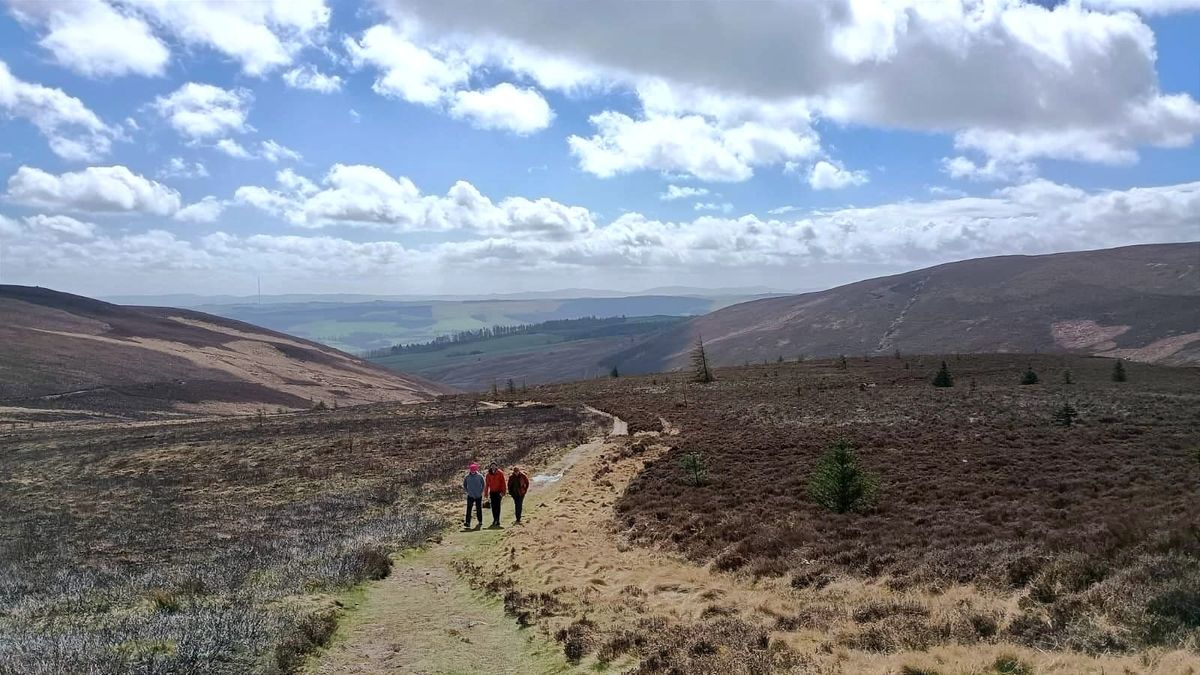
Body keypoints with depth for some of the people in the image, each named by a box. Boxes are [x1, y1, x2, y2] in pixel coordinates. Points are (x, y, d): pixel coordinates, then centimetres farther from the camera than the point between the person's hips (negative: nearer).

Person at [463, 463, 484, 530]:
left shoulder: (479, 476, -5)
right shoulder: (467, 477, -3)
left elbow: (483, 485, 7)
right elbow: (464, 485, 11)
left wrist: (481, 491, 2)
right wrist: (467, 491, 3)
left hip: (478, 496, 0)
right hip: (470, 496, 0)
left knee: (479, 509, 8)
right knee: (468, 509, -7)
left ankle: (480, 522, 22)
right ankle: (467, 523, -9)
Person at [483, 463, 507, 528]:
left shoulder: (500, 473, -4)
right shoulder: (489, 474, 4)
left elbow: (503, 483, -5)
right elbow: (487, 484, 9)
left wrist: (503, 491, -12)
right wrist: (486, 493, 7)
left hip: (498, 492, -3)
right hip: (492, 492, 3)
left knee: (497, 506, -6)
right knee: (493, 506, 4)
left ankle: (497, 521, -5)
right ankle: (495, 520, 14)